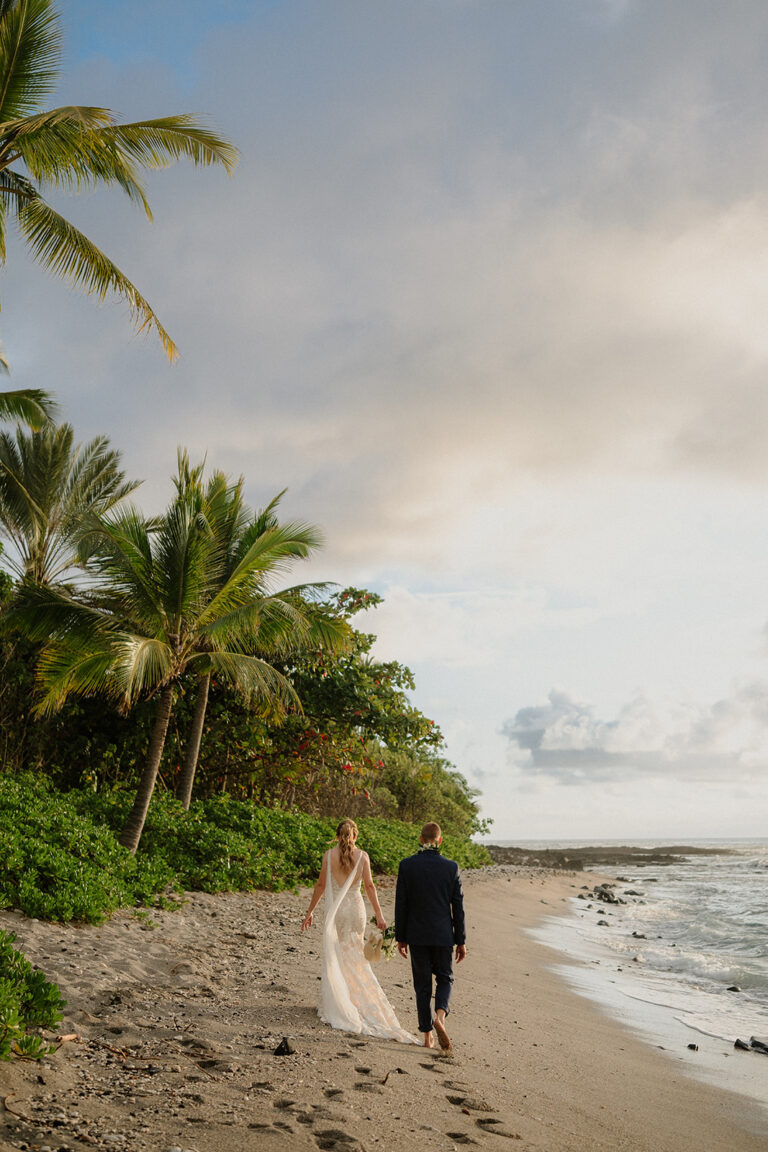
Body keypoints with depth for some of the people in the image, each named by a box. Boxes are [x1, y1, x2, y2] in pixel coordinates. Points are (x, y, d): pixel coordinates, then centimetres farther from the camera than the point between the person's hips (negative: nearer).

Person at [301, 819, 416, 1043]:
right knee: (355, 956, 14)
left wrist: (310, 911, 10)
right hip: (356, 907, 2)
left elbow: (321, 885, 1)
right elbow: (369, 886, -2)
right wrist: (378, 914, 2)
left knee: (334, 955, 7)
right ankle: (356, 998, 19)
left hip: (335, 909, -1)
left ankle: (334, 1002, 8)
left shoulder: (329, 855, -3)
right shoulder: (362, 855, -1)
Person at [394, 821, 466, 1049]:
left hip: (417, 935, 0)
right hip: (443, 935, 0)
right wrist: (461, 941, 5)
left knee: (422, 984, 12)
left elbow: (401, 904, -4)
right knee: (445, 978, 17)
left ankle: (427, 1036, 15)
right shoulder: (451, 867, -6)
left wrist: (400, 937, 5)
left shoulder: (407, 865, -8)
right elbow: (458, 906, -3)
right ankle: (440, 1016, -9)